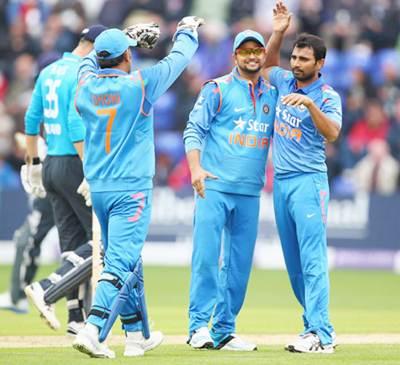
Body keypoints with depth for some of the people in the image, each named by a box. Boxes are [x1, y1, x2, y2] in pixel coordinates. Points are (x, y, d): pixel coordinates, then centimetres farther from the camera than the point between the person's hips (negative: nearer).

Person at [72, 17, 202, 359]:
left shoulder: (86, 87, 0)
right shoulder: (139, 84, -12)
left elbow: (89, 60, 25)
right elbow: (177, 60, 3)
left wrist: (131, 39, 36)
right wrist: (187, 32, 24)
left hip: (98, 188, 6)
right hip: (131, 189, -6)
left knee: (124, 262, 17)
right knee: (120, 263, -10)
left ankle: (137, 335, 24)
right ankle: (92, 331, -25)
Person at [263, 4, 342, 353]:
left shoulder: (328, 96, -8)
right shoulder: (285, 82, 11)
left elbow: (332, 132, -23)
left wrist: (310, 104, -37)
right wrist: (280, 30, 14)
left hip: (309, 181, -7)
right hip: (281, 181, 7)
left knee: (312, 259, -13)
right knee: (294, 262, 8)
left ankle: (320, 335, -18)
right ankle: (317, 326, 15)